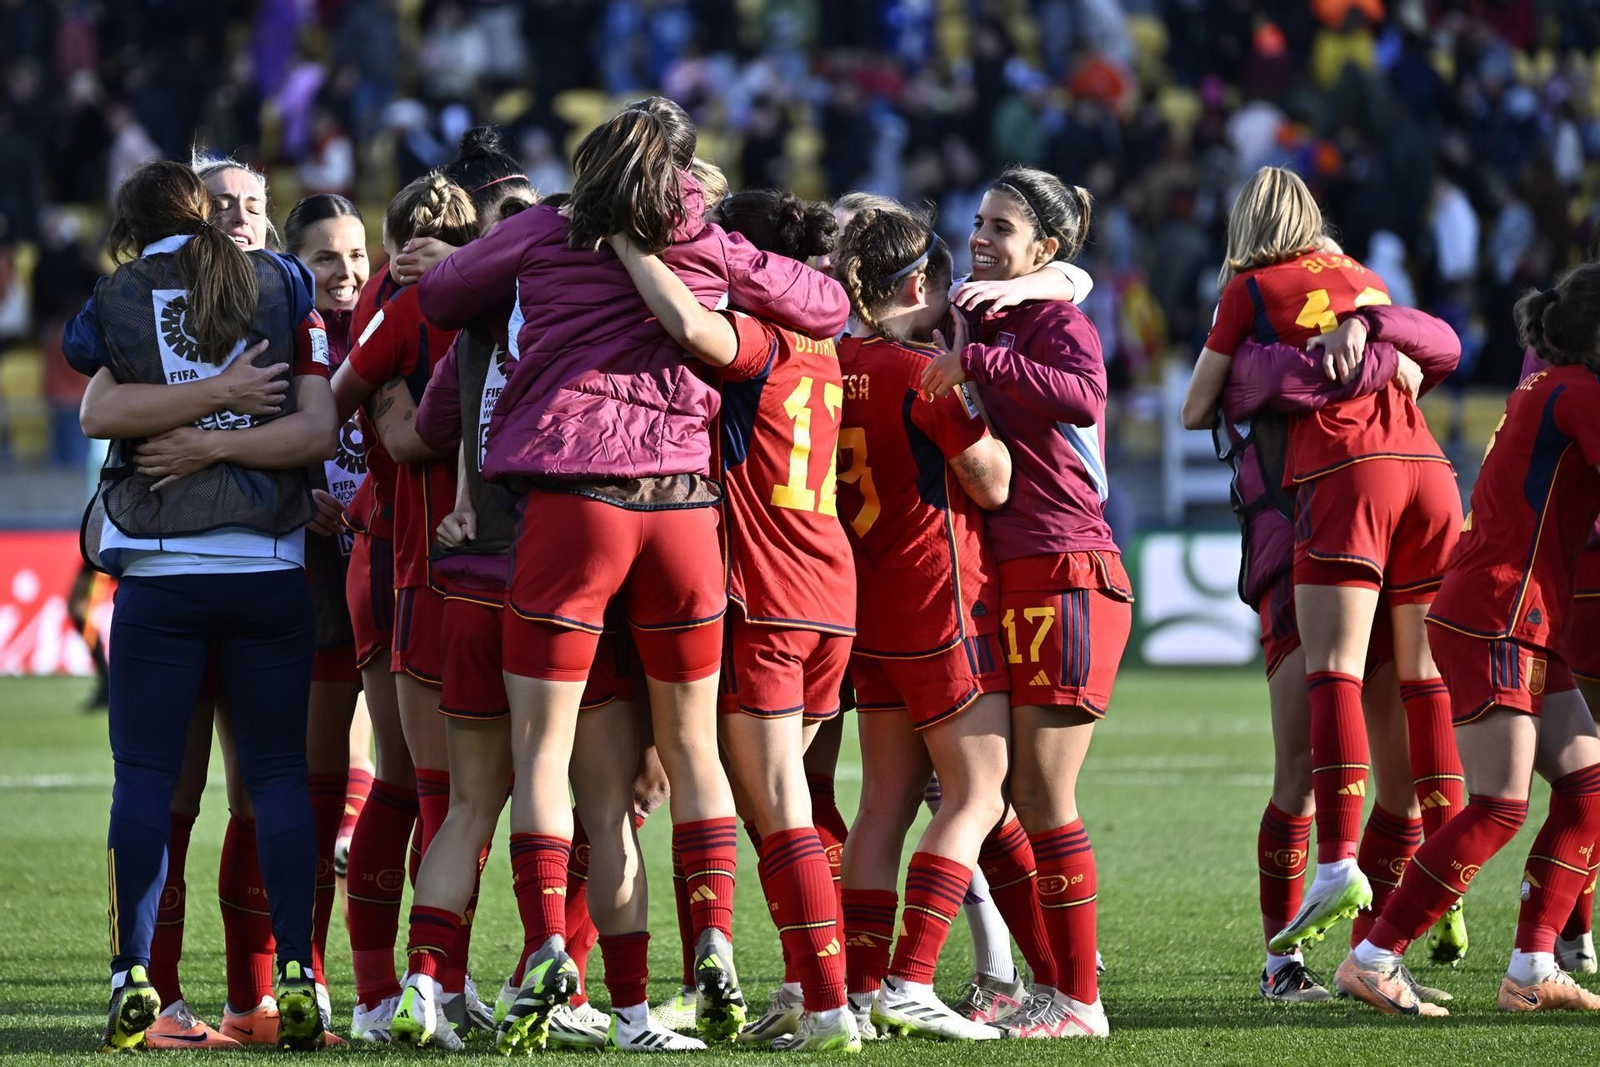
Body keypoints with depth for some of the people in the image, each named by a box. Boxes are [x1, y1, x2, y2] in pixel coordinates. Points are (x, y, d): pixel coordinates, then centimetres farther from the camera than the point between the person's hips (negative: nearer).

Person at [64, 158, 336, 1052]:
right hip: (269, 568, 1)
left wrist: (204, 407, -8)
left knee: (145, 772, 3)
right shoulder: (281, 289, 7)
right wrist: (226, 434, -6)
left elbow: (98, 412, -9)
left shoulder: (117, 300, 6)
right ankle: (296, 974, -4)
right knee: (280, 772, 4)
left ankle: (134, 975, -5)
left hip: (160, 573, -1)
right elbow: (317, 429, -2)